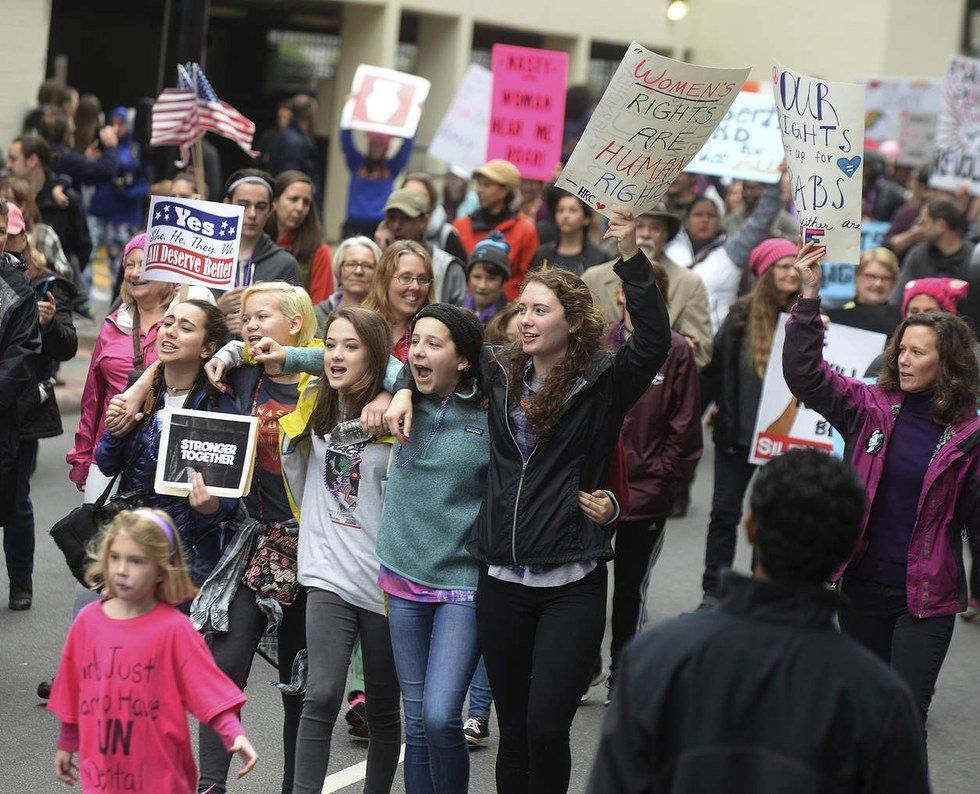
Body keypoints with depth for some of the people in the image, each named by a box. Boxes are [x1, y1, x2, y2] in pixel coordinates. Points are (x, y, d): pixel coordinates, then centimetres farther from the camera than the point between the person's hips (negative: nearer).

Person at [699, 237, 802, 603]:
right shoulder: (742, 314, 0)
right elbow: (715, 367, 5)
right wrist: (697, 412, 4)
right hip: (738, 432, 1)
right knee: (725, 512, 6)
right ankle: (714, 593, 16)